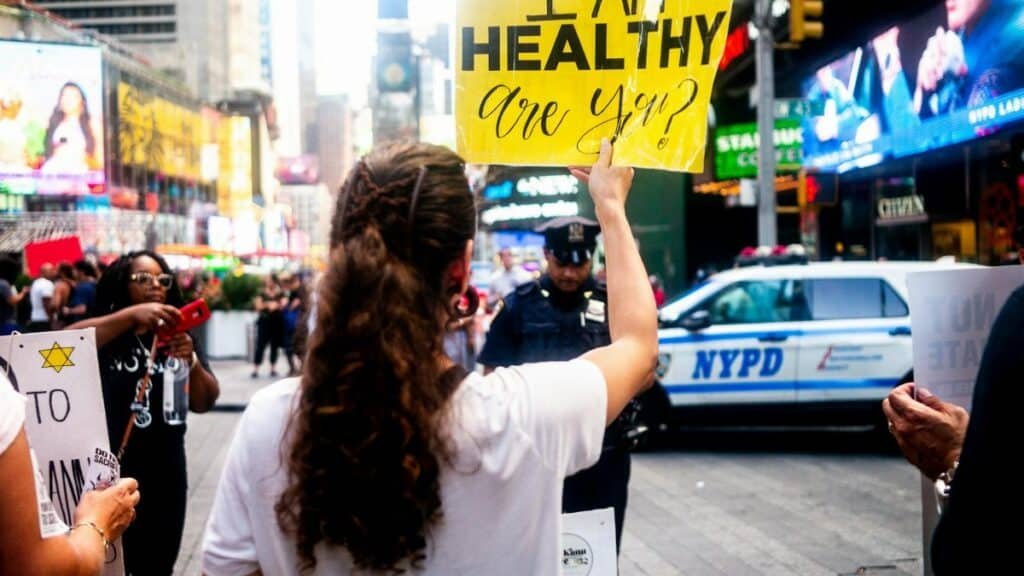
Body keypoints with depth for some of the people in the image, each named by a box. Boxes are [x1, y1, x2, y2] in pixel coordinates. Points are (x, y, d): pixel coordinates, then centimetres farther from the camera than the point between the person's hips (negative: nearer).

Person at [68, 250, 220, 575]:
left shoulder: (175, 337, 6)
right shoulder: (105, 336, -3)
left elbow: (204, 403, 1)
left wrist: (191, 362, -19)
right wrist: (132, 315, -34)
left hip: (165, 476, 3)